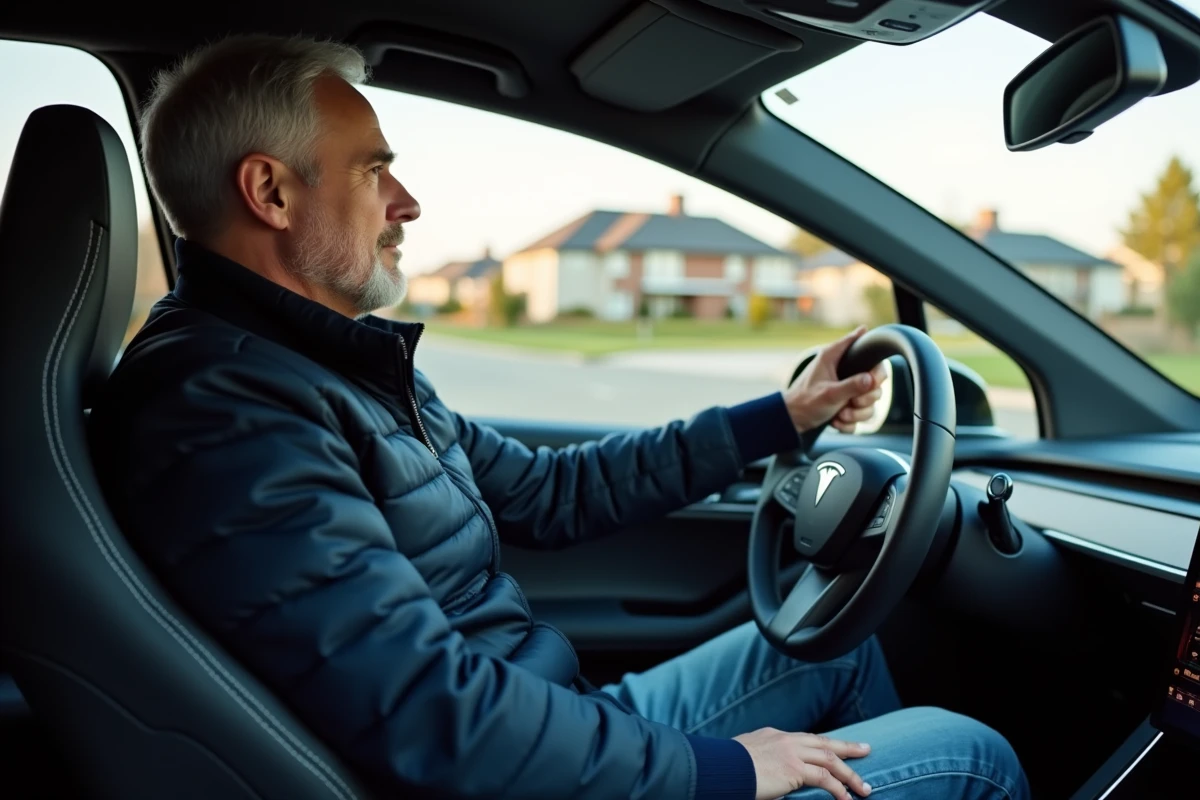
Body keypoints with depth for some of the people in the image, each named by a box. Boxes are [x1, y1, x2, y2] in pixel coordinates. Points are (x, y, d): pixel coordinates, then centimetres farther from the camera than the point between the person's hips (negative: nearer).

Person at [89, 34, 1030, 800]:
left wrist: (782, 417, 12)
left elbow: (545, 492, 10)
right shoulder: (223, 411, -26)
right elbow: (433, 717, -32)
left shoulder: (350, 363, 6)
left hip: (561, 725, 9)